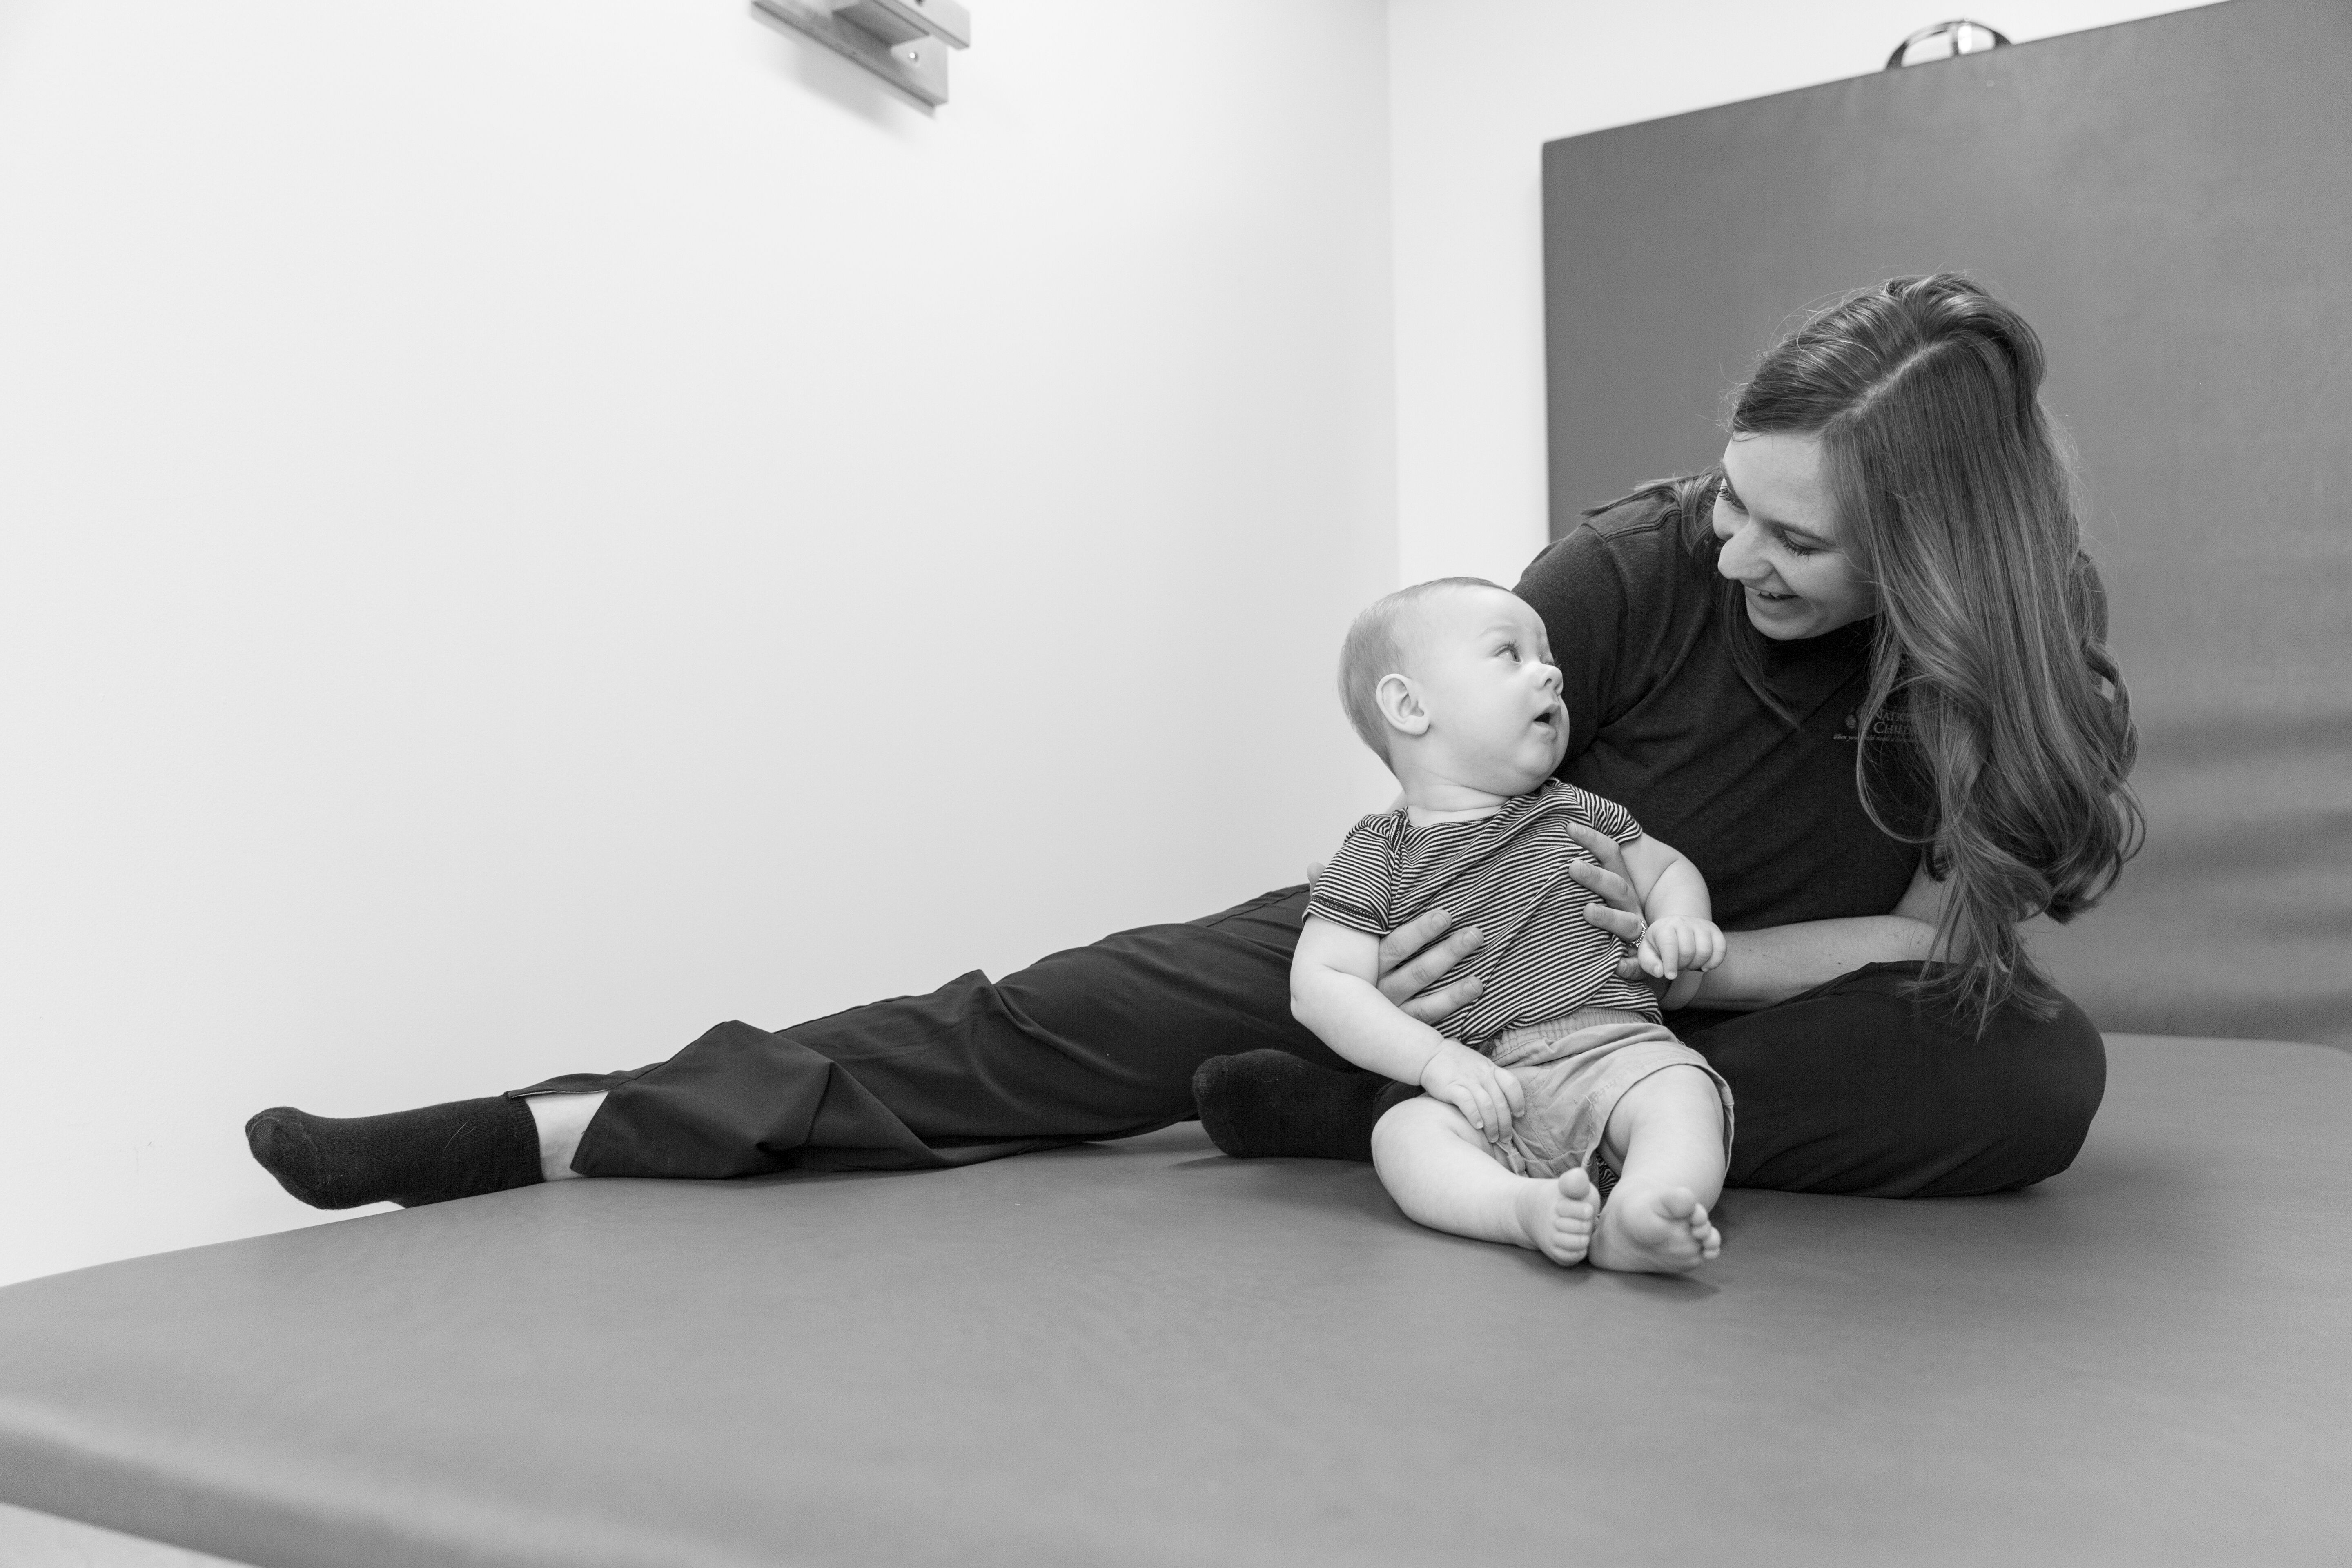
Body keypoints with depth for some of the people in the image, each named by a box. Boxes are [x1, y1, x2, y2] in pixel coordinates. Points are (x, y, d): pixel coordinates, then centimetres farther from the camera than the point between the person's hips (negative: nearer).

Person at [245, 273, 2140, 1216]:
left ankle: (1391, 1115, -33)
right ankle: (529, 1130, -23)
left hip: (1738, 1007, 2)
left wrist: (1685, 949, -28)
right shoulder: (1633, 567, -21)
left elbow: (1947, 935, -14)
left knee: (2039, 1069, -28)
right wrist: (1430, 926, -31)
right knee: (1070, 1025, -17)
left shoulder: (2012, 672, -17)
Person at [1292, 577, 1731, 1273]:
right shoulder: (1377, 857, 5)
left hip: (1616, 1046, 2)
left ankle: (1637, 1216, -52)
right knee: (1404, 1133, -29)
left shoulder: (1573, 813, 18)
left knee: (1683, 1091, -28)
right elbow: (1321, 984, -3)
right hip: (1487, 1089, -2)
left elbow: (1667, 868, 33)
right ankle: (1526, 1208, -51)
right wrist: (1437, 1061, -16)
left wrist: (1680, 924, 7)